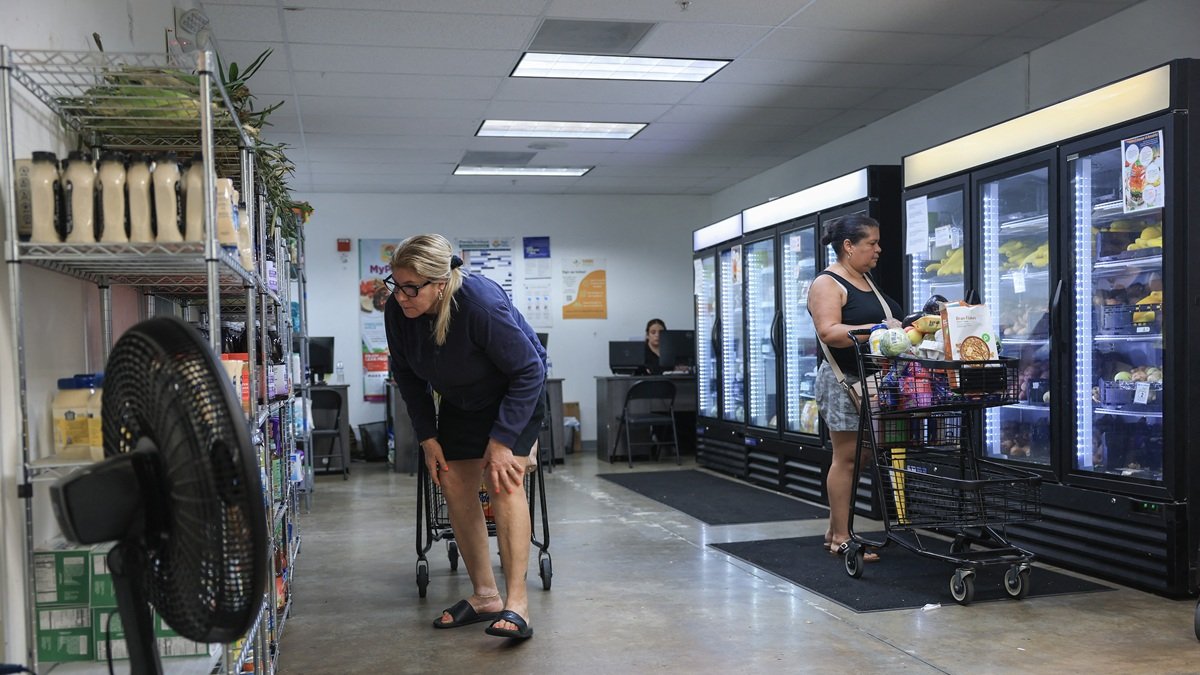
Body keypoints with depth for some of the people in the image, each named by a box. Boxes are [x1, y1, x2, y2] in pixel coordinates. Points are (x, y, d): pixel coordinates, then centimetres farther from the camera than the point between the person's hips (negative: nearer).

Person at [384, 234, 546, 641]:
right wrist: (427, 437, -6)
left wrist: (502, 439, -29)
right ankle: (484, 595, 13)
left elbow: (528, 370, -28)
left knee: (503, 480, -21)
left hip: (514, 392, -6)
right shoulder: (397, 311, -20)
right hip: (460, 401, 6)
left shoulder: (481, 303, -37)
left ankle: (516, 603, -19)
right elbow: (407, 376, -2)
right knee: (455, 485, 1)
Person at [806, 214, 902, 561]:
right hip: (843, 380, -9)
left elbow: (889, 320, 26)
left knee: (862, 456, 10)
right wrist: (879, 329, -26)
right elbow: (829, 332, -21)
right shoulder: (827, 284, -9)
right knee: (847, 457, -4)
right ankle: (841, 538, 4)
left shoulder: (867, 280, 18)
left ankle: (835, 530, 19)